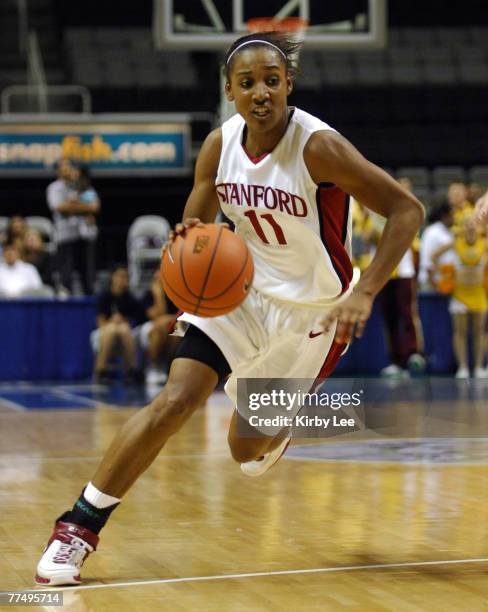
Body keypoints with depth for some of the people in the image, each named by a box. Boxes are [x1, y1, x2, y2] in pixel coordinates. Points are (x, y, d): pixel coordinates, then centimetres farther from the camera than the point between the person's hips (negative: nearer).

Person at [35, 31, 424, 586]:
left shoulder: (318, 146, -24)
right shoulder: (220, 145, -9)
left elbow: (406, 209, -22)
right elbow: (194, 223, 5)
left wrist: (364, 293, -30)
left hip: (311, 309, -3)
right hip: (242, 289, 3)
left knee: (248, 447, 5)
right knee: (174, 401, -15)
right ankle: (79, 526, -6)